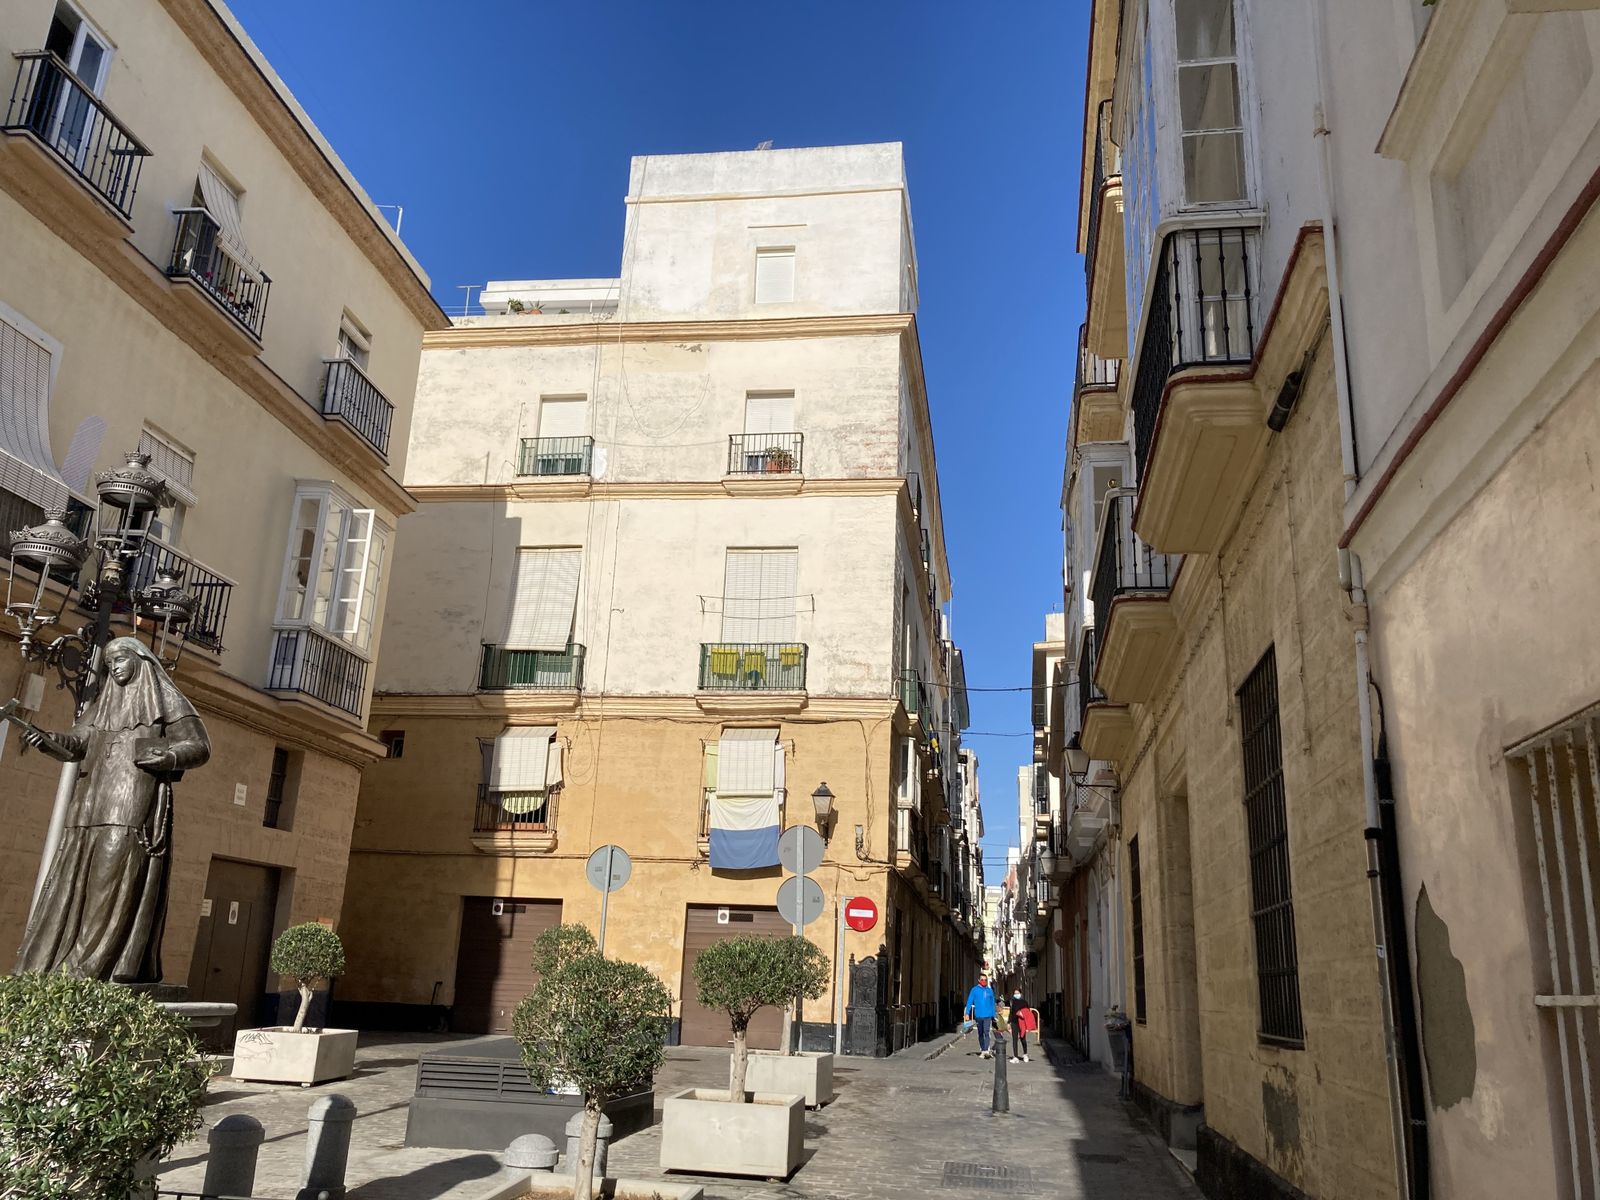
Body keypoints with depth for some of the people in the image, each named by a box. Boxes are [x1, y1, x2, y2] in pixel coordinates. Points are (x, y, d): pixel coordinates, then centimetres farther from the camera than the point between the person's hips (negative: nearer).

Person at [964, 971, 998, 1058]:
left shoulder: (990, 990, 8)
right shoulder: (974, 990, 2)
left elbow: (992, 1003, 14)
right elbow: (969, 1002, 0)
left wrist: (993, 1015, 13)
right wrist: (967, 1013, -9)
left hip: (987, 1015, -1)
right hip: (978, 1015, 1)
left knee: (986, 1032, -15)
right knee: (980, 1033, 10)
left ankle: (986, 1050, -20)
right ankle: (982, 1050, 20)